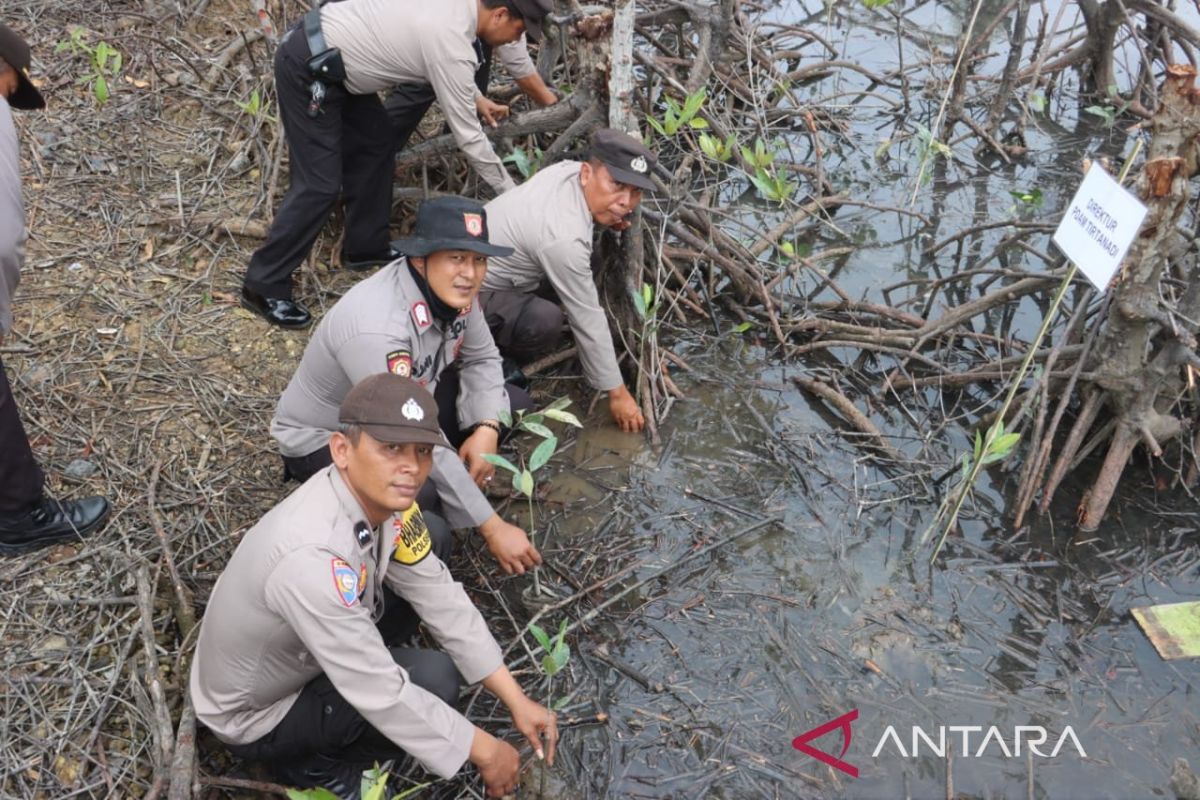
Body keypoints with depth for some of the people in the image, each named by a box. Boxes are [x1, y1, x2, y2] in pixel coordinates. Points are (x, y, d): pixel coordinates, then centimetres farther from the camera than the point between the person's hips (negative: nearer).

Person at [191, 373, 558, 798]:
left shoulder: (378, 493, -16)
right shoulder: (311, 555, -41)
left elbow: (441, 598, -7)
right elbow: (380, 695, -34)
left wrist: (516, 701, -8)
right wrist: (484, 751, -22)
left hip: (295, 653, 8)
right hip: (255, 717, -7)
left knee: (431, 532, 2)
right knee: (434, 678, -23)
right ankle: (313, 764, 2)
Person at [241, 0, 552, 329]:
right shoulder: (453, 48, -21)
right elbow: (468, 136, -13)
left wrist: (475, 98, 26)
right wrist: (512, 192, -3)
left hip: (324, 55, 10)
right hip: (308, 68, -10)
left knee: (376, 144, 19)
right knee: (320, 185, -7)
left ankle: (364, 246, 32)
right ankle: (264, 286, 3)